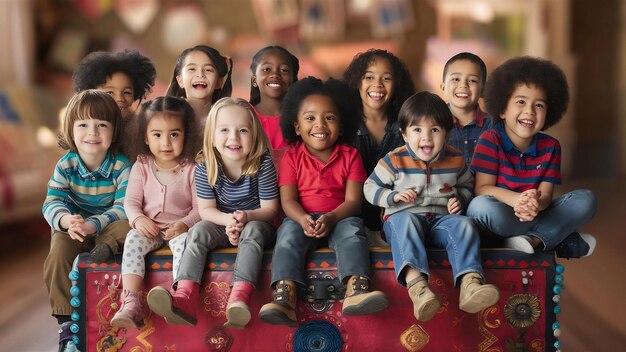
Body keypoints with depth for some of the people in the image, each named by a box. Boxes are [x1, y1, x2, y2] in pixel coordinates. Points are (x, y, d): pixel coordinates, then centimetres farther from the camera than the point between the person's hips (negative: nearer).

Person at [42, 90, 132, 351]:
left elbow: (123, 208, -20)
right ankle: (67, 324, -16)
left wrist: (92, 225, -36)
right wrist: (66, 220, -38)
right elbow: (52, 204, -13)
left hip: (109, 229, -2)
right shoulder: (65, 165, -6)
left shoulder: (121, 166, -12)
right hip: (71, 229, 2)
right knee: (58, 255, -26)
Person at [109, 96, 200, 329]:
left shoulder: (191, 169, 0)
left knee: (184, 241, -34)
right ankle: (131, 305, -37)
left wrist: (184, 224, -22)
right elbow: (131, 201, 2)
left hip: (179, 227, -2)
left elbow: (200, 207, -2)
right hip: (149, 227, 2)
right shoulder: (141, 167, 6)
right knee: (133, 239, -29)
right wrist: (138, 220, -20)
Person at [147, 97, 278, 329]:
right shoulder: (205, 167, -10)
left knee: (253, 230, -34)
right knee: (198, 231, -25)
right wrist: (229, 220, -28)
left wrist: (246, 217, -31)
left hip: (256, 225, -2)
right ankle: (184, 298, -44)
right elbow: (206, 210, -7)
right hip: (221, 226, 2)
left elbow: (270, 209, -11)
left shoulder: (263, 164, -15)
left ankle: (239, 299, -52)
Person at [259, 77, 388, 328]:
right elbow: (288, 200, -4)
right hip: (302, 219, 0)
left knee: (352, 230, -31)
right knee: (288, 233, -30)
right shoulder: (292, 158, 6)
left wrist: (331, 218, -25)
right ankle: (283, 296, -49)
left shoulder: (350, 156, 6)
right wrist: (303, 220, -28)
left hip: (339, 219, 0)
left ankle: (356, 289, -53)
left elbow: (353, 200, -4)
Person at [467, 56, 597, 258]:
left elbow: (546, 194, -4)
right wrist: (517, 200, -36)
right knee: (480, 206, -37)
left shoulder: (551, 147, 3)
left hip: (536, 215, 4)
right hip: (500, 220, -4)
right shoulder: (490, 141, -8)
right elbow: (483, 189, -15)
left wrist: (536, 203, -32)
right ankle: (564, 240, -22)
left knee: (586, 199, -11)